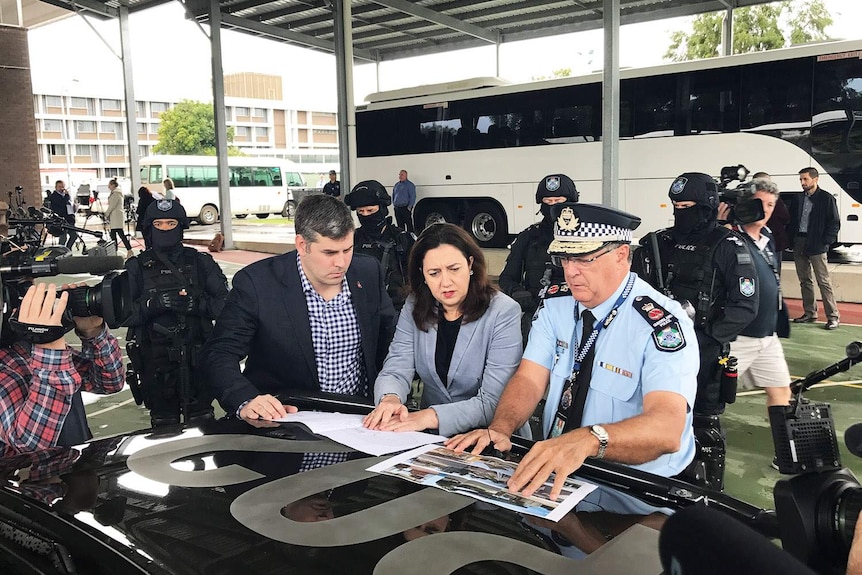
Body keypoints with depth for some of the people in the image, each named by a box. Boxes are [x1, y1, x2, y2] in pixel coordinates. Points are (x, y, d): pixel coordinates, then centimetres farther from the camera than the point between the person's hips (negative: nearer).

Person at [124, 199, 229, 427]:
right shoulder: (136, 267, 7)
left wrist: (196, 304, -18)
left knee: (202, 421, 4)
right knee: (163, 424, 6)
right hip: (155, 362, 0)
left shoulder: (201, 262, 7)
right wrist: (154, 303, -19)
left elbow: (224, 303, -1)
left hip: (197, 359, 0)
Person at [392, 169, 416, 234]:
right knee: (400, 225, 10)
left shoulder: (410, 185, -3)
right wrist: (394, 204, 11)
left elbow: (413, 197, -7)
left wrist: (409, 207, -13)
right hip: (397, 208, 6)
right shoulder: (396, 185, 16)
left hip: (406, 208, -6)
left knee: (409, 224, -8)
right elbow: (393, 195, 24)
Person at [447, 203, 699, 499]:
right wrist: (499, 428, -26)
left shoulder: (662, 324, -17)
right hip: (553, 469, 4)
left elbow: (667, 428, -30)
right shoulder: (555, 306, 1)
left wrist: (586, 440, -48)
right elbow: (529, 380, -4)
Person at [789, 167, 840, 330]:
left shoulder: (826, 198, -5)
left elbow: (834, 223, -5)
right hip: (799, 243, 6)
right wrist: (792, 240, 3)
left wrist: (825, 243, -12)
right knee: (804, 281, 11)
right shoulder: (799, 199, 12)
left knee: (824, 281, -5)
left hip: (816, 245, -6)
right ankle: (809, 313, 20)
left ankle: (833, 317, 0)